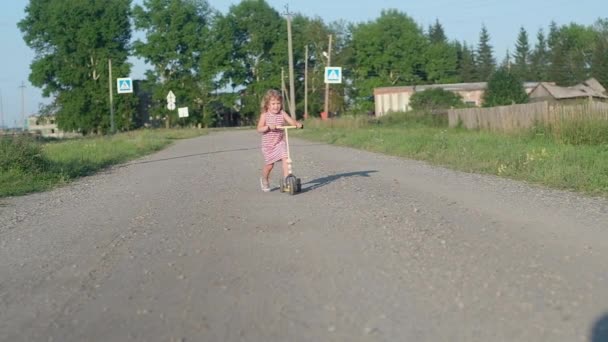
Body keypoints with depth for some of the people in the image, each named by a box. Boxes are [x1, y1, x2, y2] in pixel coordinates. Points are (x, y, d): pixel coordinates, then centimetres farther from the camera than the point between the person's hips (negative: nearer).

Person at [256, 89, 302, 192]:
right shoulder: (264, 115, -8)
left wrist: (297, 124, -32)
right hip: (268, 144, -1)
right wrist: (268, 127, -31)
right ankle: (264, 180, 34)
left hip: (280, 142, 2)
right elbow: (259, 129, -14)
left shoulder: (282, 113, -2)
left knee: (285, 158, -20)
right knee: (269, 164, 7)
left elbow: (291, 121, -11)